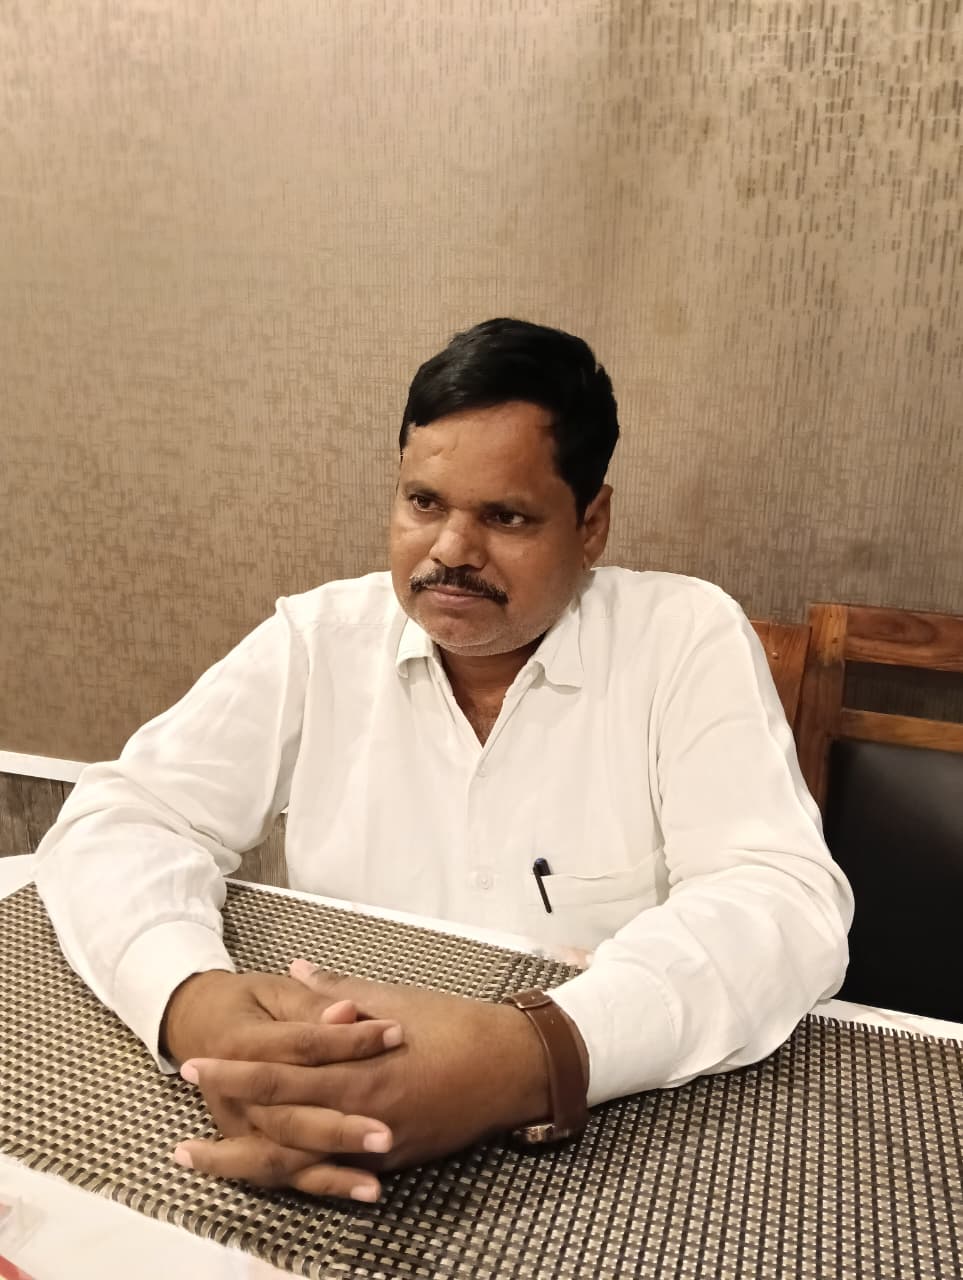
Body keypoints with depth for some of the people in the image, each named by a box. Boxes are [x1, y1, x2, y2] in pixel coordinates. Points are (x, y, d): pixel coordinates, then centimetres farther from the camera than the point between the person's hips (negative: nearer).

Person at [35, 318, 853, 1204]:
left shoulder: (689, 639, -11)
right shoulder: (317, 638, -4)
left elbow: (787, 904, -19)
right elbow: (116, 822, -8)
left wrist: (532, 1058, -35)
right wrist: (198, 1005, -28)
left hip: (622, 1148, -2)